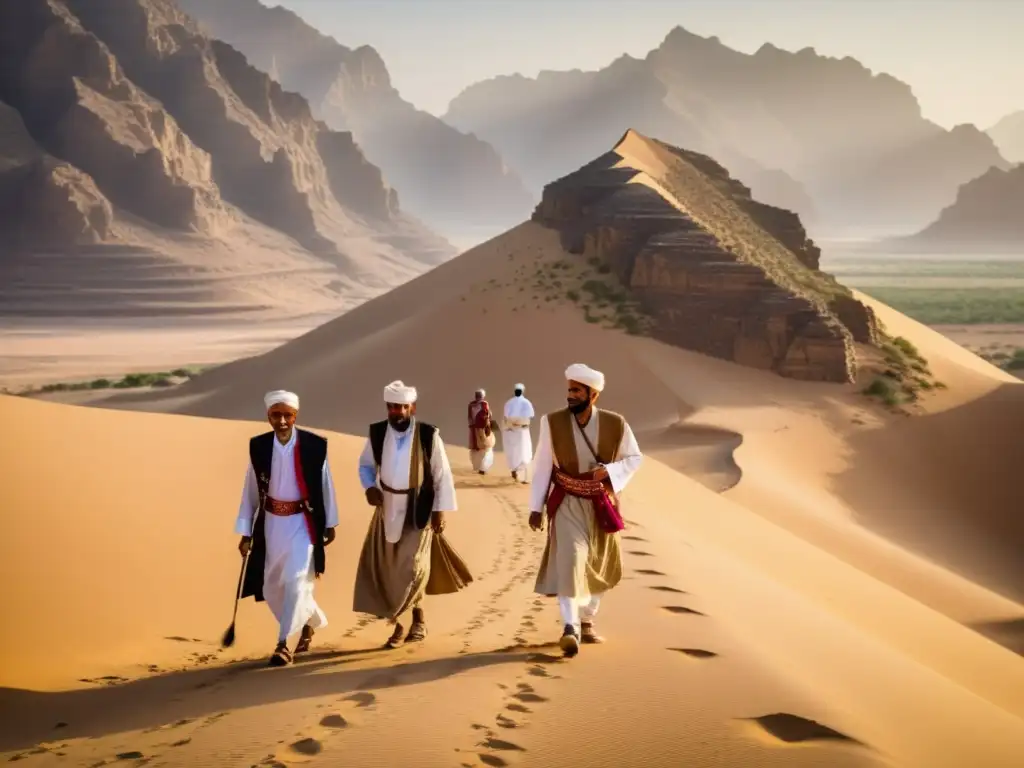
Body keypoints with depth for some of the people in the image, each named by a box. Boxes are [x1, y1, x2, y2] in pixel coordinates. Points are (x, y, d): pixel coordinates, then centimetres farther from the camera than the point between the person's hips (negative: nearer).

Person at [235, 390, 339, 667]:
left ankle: (283, 644, 2)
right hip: (272, 523, 4)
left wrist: (330, 524, 5)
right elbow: (250, 491, 1)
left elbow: (325, 486, -1)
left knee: (295, 582, -12)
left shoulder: (315, 445, -12)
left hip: (303, 523, -3)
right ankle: (311, 620, 37)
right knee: (273, 587, 12)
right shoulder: (258, 447, -6)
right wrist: (245, 533, 2)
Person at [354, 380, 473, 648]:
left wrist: (440, 510, -8)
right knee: (382, 567, 8)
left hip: (418, 510, -4)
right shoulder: (376, 433, -6)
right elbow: (365, 465, 10)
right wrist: (369, 487, -8)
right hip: (387, 508, 4)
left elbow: (442, 475, -8)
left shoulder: (429, 435, -15)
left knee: (412, 567, -6)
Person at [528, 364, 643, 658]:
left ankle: (586, 622, 34)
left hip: (601, 505, 2)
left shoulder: (615, 424, -11)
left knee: (599, 566, 14)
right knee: (569, 561, -19)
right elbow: (542, 466, -5)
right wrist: (536, 507, -4)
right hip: (567, 504, -2)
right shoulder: (552, 422, -12)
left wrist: (609, 471, -18)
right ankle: (570, 628, -17)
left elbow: (634, 458, 1)